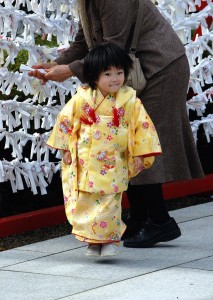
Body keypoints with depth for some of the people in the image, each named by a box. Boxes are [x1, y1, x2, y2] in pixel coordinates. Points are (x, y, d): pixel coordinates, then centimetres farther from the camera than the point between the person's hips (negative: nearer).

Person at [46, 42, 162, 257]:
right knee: (84, 203, 5)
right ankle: (93, 241, 19)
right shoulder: (82, 99, -4)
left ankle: (109, 239, 8)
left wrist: (140, 155, -3)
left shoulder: (130, 101, -5)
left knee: (109, 203, -8)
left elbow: (143, 126, -1)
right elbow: (65, 120, 6)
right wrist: (66, 148, 7)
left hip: (113, 165, -1)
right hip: (84, 163, 2)